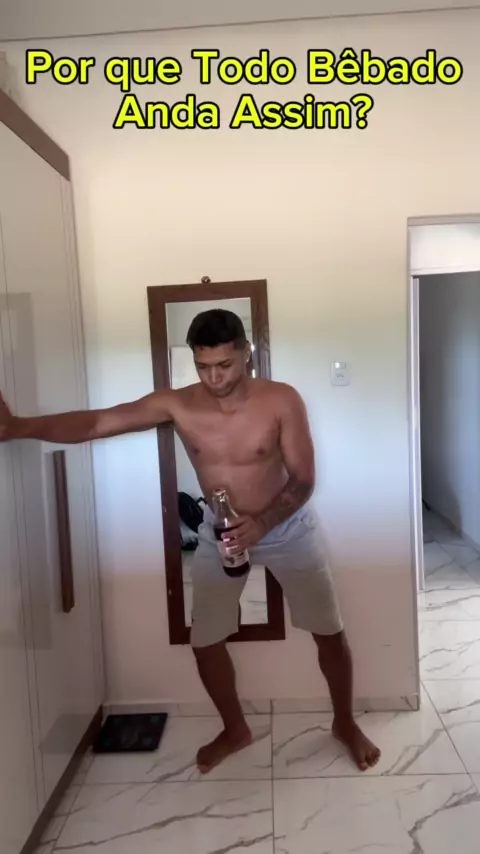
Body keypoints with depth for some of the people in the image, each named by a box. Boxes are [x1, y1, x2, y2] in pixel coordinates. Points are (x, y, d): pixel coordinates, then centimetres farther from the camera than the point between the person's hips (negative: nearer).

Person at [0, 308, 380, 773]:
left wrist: (263, 522, -36)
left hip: (287, 527, -1)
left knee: (329, 631, 8)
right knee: (205, 641, 6)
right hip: (219, 532, 2)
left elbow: (303, 479, -19)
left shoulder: (282, 401, -24)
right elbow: (95, 422, -25)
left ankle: (344, 723, 37)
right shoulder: (176, 404, -19)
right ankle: (235, 730, 34)